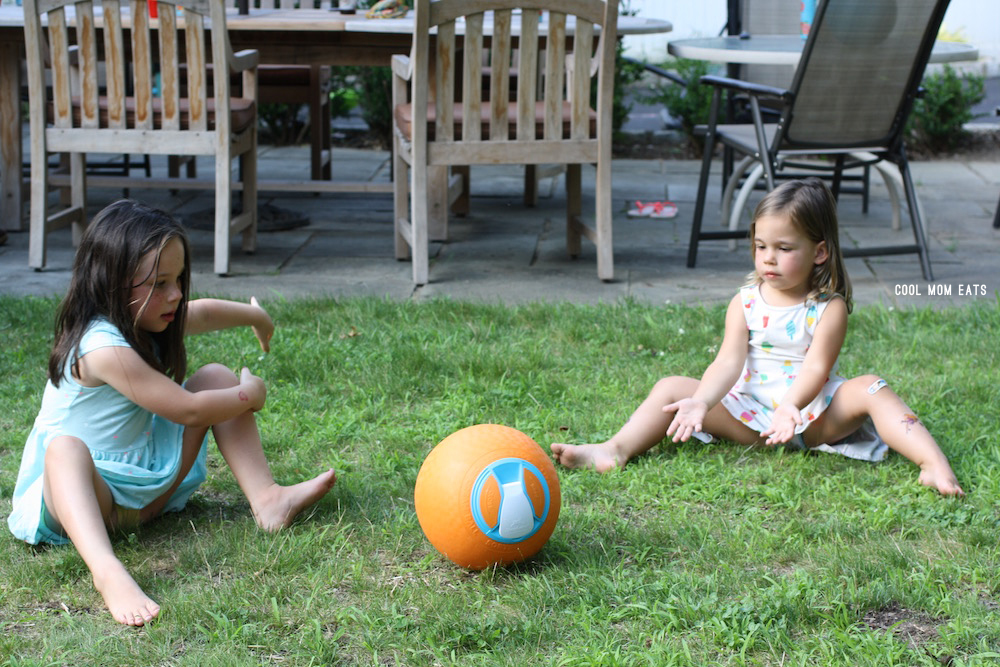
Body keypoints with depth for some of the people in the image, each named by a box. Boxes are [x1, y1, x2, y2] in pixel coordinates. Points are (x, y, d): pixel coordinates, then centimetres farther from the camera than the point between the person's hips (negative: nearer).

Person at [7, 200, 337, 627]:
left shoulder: (144, 321, 2)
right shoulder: (104, 348, -27)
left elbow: (205, 312, 25)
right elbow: (186, 410, -23)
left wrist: (255, 316, 42)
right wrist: (248, 396, -6)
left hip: (148, 488, 9)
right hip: (85, 494, -9)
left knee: (216, 377, 4)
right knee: (65, 448, -43)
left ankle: (266, 500, -8)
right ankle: (106, 571, -64)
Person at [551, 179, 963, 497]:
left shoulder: (829, 307, -6)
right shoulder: (745, 302, 1)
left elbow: (816, 367, -19)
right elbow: (729, 362, -11)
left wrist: (791, 407, -40)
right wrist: (700, 402, -31)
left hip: (811, 415, -2)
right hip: (750, 413, 2)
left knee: (869, 389, -27)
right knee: (673, 388, -13)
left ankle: (932, 463, -40)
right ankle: (615, 451, -29)